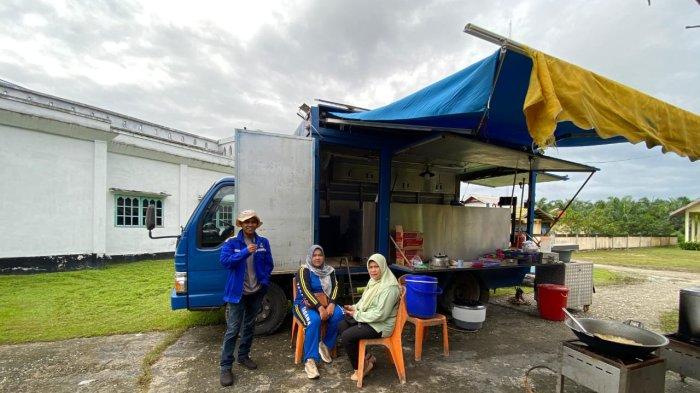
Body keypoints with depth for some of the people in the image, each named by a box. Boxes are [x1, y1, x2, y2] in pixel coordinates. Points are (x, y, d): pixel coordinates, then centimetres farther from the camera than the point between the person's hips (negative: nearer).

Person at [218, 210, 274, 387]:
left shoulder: (263, 242, 1)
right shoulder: (231, 242, -7)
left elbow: (269, 263, 7)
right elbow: (224, 260, -21)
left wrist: (265, 281, -6)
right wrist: (245, 251, -31)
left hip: (256, 292, 4)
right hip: (237, 292, -4)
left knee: (249, 326, 17)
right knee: (232, 329, -1)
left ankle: (244, 356, 35)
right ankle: (225, 367, 13)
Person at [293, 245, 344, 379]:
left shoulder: (329, 270, 6)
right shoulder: (304, 270, -9)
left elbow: (335, 287, -2)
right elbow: (306, 291, -20)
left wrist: (331, 304, -21)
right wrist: (320, 307, -29)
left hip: (325, 304, 4)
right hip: (305, 305, -4)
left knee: (339, 315, -24)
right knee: (314, 320, -35)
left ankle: (326, 345, -3)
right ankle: (310, 360, -26)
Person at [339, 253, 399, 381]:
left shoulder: (389, 287, -25)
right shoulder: (373, 281, 5)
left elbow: (380, 314, -27)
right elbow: (364, 300, 16)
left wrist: (357, 315, -20)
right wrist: (355, 308, -4)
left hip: (380, 325, -10)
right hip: (367, 318, 10)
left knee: (346, 336, -17)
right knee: (343, 325, 4)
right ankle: (366, 357, 14)